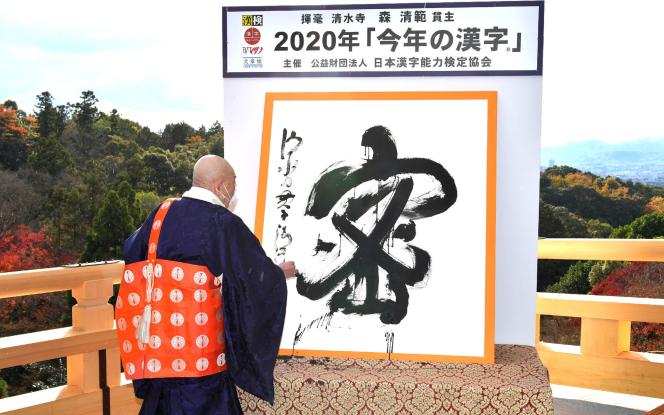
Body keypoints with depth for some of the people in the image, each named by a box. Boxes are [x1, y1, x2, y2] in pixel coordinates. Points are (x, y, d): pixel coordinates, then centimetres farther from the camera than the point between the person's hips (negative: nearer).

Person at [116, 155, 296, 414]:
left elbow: (132, 252, 16)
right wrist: (280, 274, 16)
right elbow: (257, 272, -5)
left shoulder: (162, 213, 4)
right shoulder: (224, 224, -12)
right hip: (198, 342, -6)